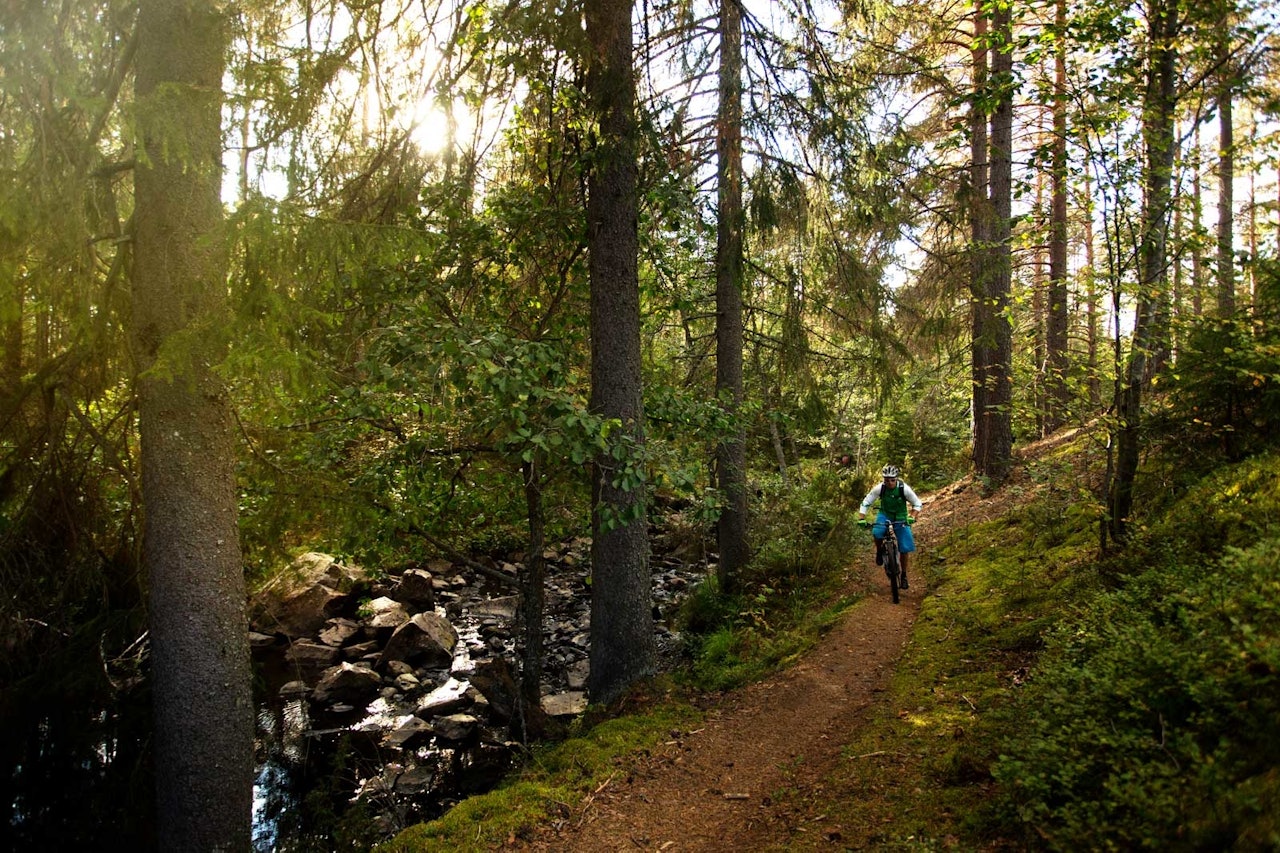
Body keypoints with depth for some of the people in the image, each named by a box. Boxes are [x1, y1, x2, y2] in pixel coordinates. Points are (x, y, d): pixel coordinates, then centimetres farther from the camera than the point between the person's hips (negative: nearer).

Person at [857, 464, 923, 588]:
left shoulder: (904, 488, -24)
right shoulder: (879, 488, -22)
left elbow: (917, 504, -14)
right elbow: (865, 503, -15)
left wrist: (911, 517, -31)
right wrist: (861, 519, -28)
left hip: (900, 517, 0)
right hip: (885, 514, 0)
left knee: (904, 549, -4)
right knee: (877, 533, -32)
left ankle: (904, 575, 17)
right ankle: (880, 550, 1)